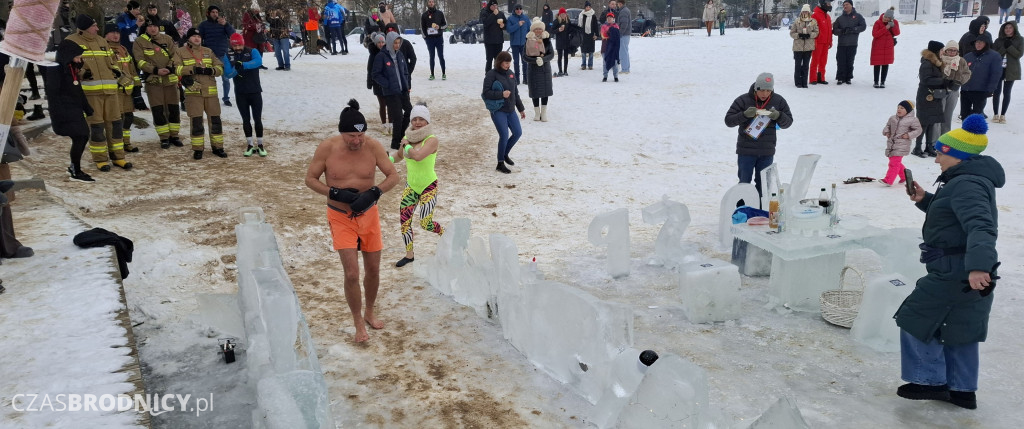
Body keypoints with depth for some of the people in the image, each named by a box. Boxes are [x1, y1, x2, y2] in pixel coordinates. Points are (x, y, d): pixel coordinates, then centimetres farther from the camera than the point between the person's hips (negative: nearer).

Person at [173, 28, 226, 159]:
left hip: (210, 91, 3)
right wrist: (193, 69, -17)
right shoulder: (180, 52, 7)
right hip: (193, 91, -3)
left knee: (215, 119, 5)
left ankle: (217, 147, 16)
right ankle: (198, 149, 8)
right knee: (196, 121, -2)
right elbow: (175, 68, -7)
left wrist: (210, 70, -12)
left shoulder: (208, 51, 16)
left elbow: (220, 68, 9)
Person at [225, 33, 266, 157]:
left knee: (257, 119, 1)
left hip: (255, 91, -2)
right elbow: (228, 74, -7)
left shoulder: (252, 51, -3)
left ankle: (260, 145, 12)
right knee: (246, 119, 7)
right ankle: (249, 145, 16)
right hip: (240, 93, 2)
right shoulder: (228, 56, 3)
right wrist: (235, 70, -28)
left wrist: (243, 65, -36)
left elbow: (258, 61, -25)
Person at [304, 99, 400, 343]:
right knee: (351, 273, -9)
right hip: (340, 218, -2)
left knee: (373, 270, 13)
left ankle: (369, 313, 37)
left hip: (369, 215, 2)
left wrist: (373, 193, -25)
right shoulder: (327, 148, -16)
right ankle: (358, 324, 11)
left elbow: (393, 176, -7)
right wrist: (336, 193, -21)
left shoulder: (372, 146, -14)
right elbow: (310, 179, -6)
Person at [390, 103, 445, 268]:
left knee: (425, 223, -9)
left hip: (428, 186, -6)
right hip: (411, 186, 6)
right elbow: (399, 155, 21)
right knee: (404, 220, 2)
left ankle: (445, 233, 25)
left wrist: (406, 144, -16)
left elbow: (418, 155, -34)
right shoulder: (408, 137, 2)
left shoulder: (432, 139, -17)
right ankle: (409, 254, 20)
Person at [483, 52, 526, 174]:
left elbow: (515, 93, 17)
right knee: (504, 135, -14)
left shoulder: (511, 73, 9)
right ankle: (500, 164, 0)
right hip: (498, 111, -7)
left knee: (518, 133, 7)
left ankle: (505, 154, 30)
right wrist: (501, 94, -23)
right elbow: (486, 93, -15)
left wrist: (521, 109, 19)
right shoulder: (491, 74, -11)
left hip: (510, 110, 7)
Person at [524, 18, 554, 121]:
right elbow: (526, 57, -8)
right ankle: (537, 112, 18)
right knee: (535, 91, 3)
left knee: (545, 90, 3)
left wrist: (543, 59, -21)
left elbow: (552, 54, -4)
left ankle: (544, 112, 14)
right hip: (533, 69, -1)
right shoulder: (529, 41, -5)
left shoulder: (547, 39, 0)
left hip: (545, 68, 1)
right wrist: (536, 60, -23)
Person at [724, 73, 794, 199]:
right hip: (746, 151, -3)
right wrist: (745, 115, -24)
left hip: (767, 152, 3)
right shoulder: (743, 100, -8)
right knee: (744, 183, 3)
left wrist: (778, 116, -15)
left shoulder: (778, 101, 2)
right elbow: (728, 120, -8)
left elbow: (788, 122, 7)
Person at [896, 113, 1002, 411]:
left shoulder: (967, 184, -22)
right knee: (960, 331, 18)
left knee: (916, 320, 2)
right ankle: (962, 390, 28)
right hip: (965, 272, 11)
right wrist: (925, 200, 9)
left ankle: (931, 381, 11)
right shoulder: (970, 180, 11)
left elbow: (980, 226, -37)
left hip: (954, 272, -10)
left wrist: (978, 265, -51)